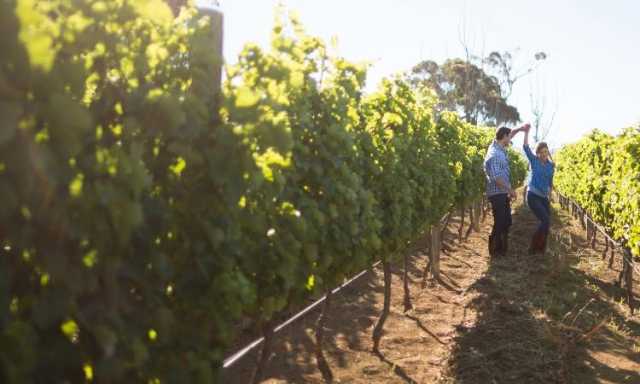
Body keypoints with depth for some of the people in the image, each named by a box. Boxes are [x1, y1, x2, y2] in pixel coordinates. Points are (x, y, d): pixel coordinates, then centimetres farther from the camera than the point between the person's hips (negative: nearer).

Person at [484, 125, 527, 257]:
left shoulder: (500, 148, 7)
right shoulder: (495, 154, -21)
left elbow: (508, 136, 29)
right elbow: (496, 177, -25)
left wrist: (519, 129, 18)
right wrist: (510, 190, -18)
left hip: (503, 193, 10)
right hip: (497, 194, -10)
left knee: (506, 221, 15)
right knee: (499, 223, -3)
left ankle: (503, 248, 24)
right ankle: (495, 250, 8)